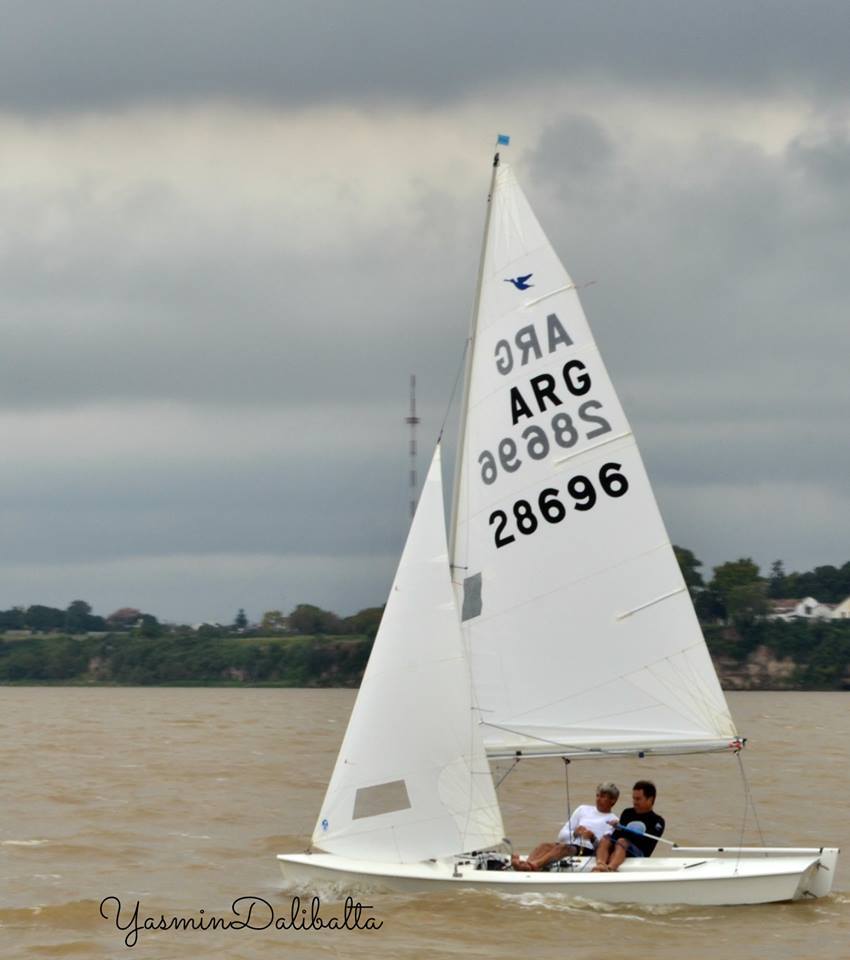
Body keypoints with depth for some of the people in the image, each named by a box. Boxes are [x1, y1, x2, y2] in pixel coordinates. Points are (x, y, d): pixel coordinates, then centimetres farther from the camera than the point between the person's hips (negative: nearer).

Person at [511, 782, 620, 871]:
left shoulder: (612, 820, 16)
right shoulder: (583, 809, 28)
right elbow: (562, 835, 20)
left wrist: (593, 838, -18)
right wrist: (574, 833, -2)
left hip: (587, 850, -5)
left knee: (563, 847, -38)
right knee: (545, 846, -30)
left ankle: (534, 865, -66)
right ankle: (527, 863, -62)